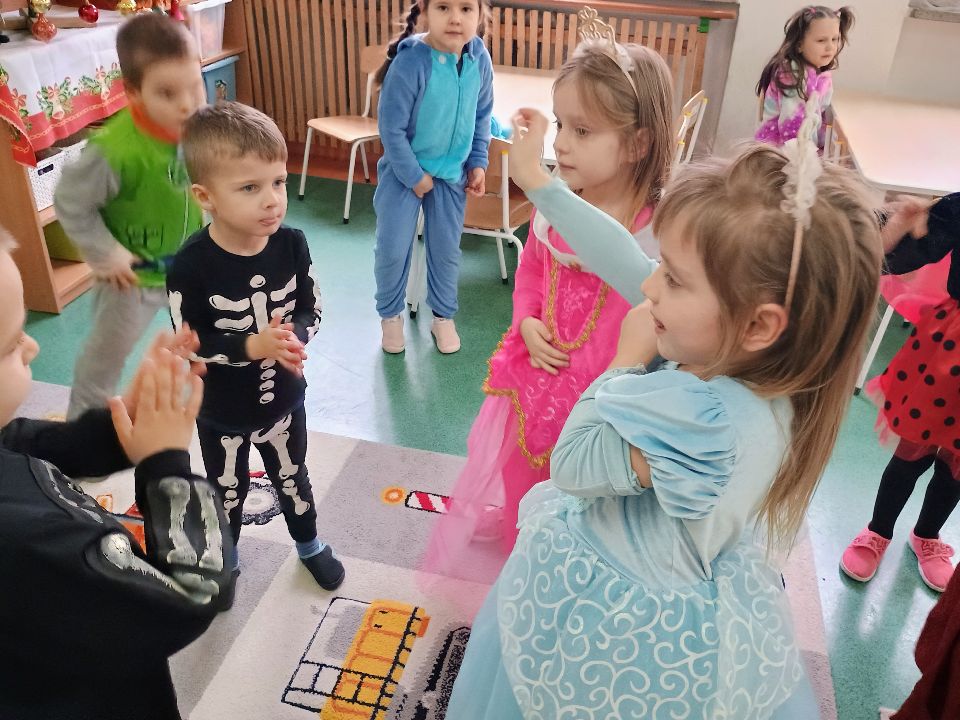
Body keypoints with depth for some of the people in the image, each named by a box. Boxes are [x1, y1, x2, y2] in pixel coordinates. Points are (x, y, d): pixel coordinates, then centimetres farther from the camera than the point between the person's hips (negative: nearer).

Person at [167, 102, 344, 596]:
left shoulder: (292, 245, -17)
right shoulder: (191, 266, -26)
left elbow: (312, 311, -7)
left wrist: (293, 338, -29)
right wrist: (254, 346, -33)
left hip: (283, 399, 2)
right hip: (222, 411, -2)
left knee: (292, 478, 25)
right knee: (227, 490, 22)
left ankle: (309, 545, 52)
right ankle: (223, 559, 50)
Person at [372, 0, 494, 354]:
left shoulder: (479, 59, -10)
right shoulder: (411, 62, -25)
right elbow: (391, 127, -20)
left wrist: (478, 163, 2)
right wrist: (414, 176, -15)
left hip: (453, 172, 4)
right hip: (404, 171, -3)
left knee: (446, 248, 14)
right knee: (393, 248, 5)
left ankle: (443, 316, 33)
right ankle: (390, 314, 28)